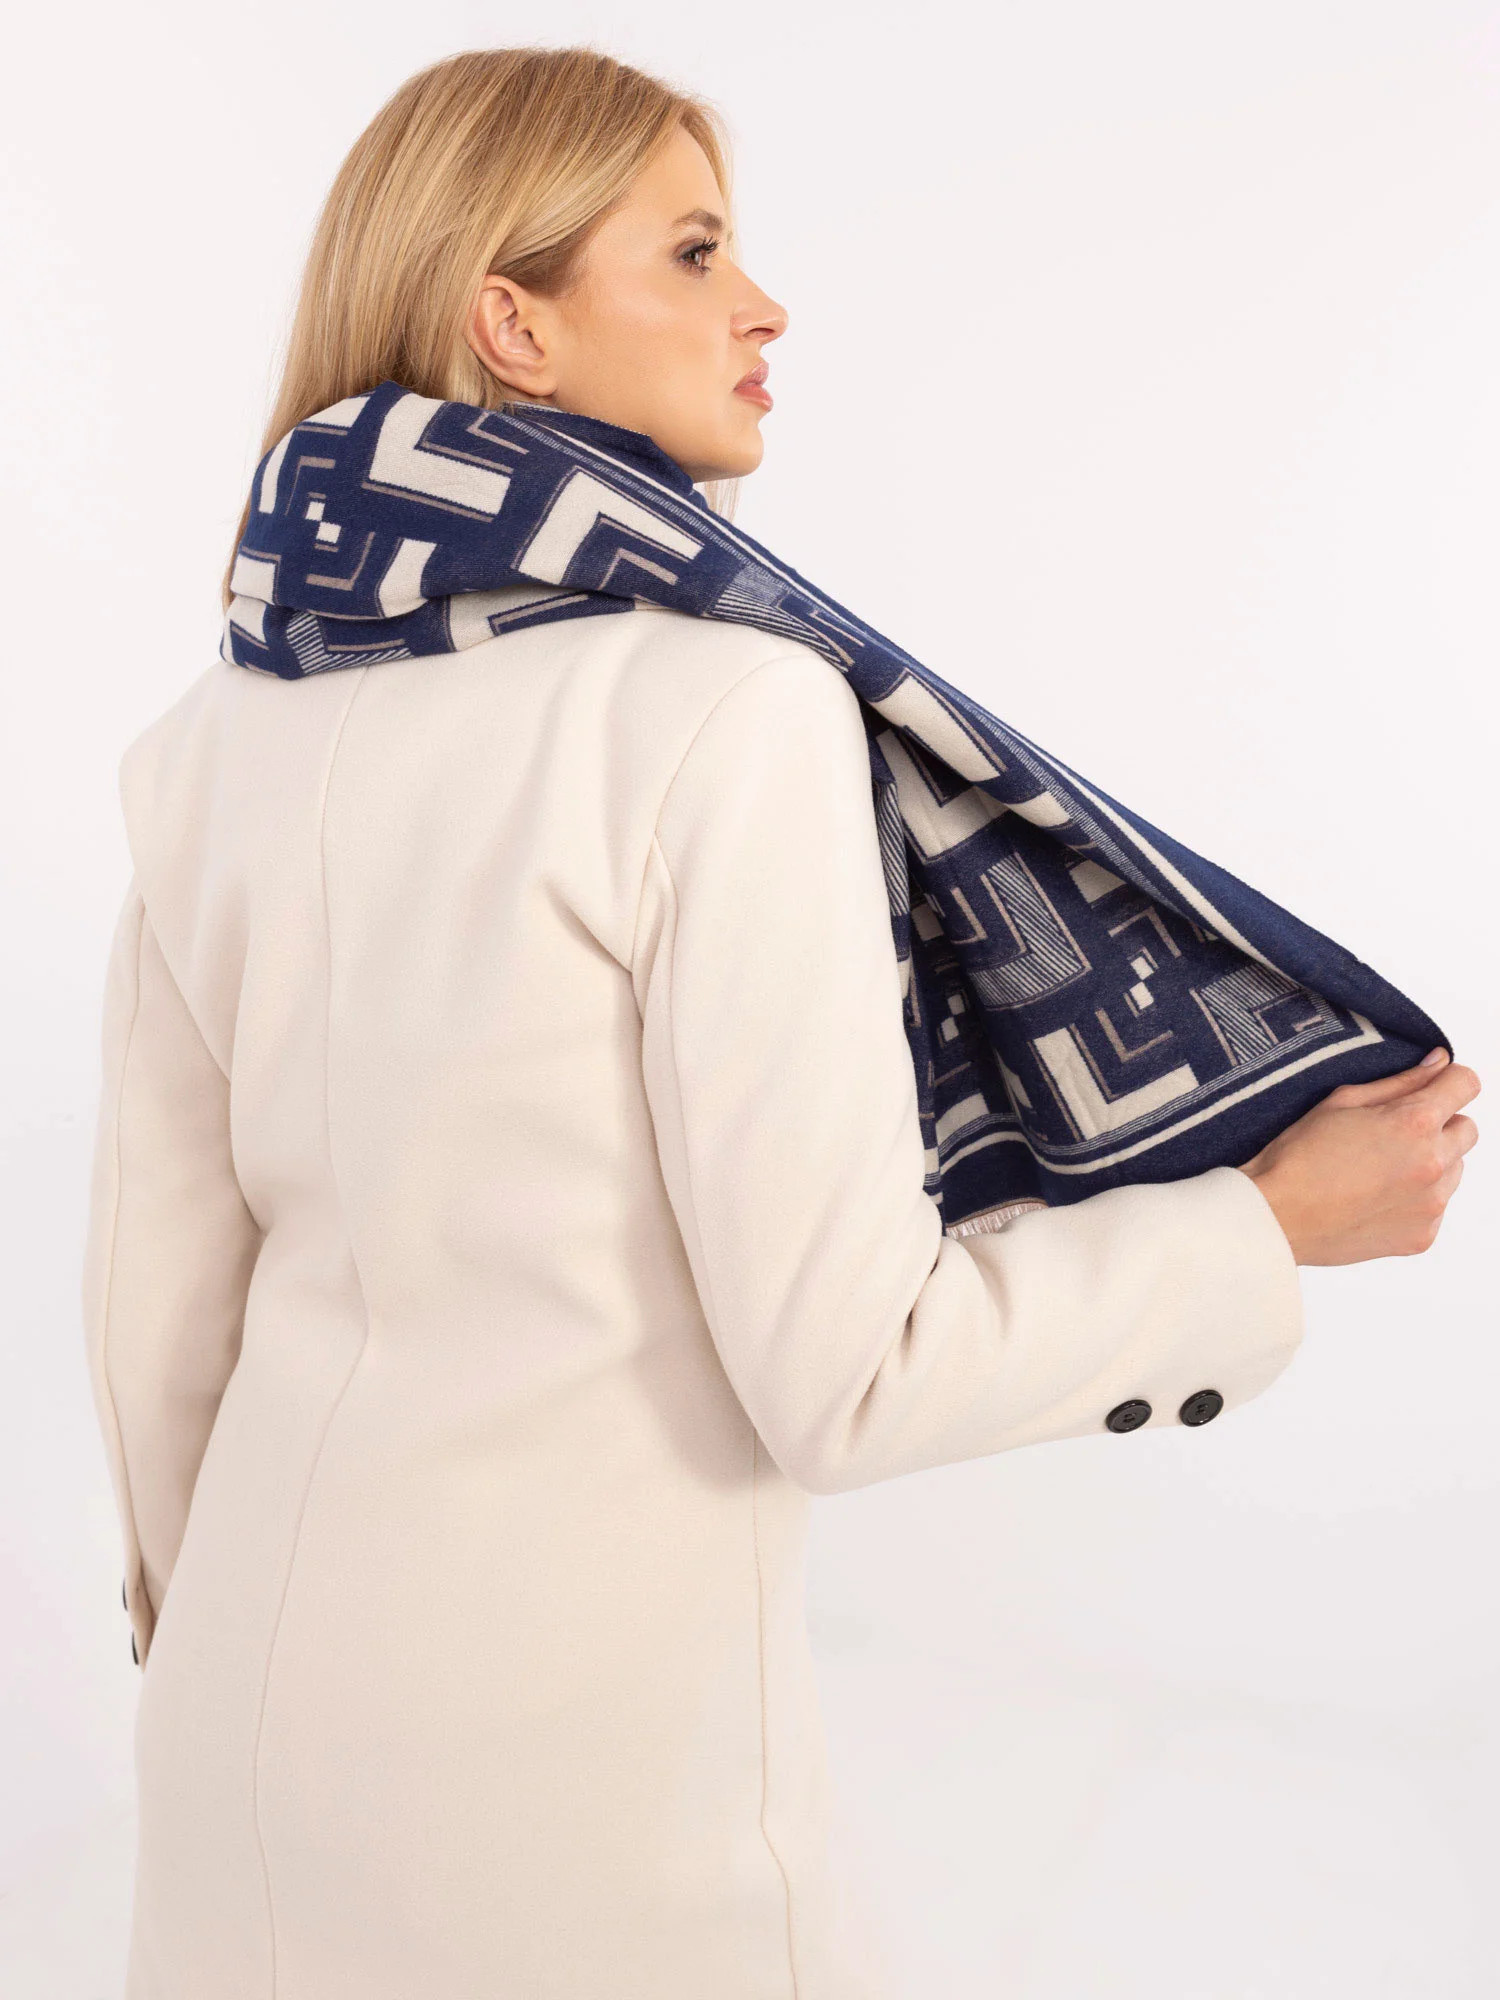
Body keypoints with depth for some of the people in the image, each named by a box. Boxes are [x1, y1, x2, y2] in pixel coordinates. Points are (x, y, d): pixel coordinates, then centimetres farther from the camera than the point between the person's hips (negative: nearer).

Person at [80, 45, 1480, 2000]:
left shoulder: (216, 740, -1)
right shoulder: (722, 707, -20)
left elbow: (158, 1289, 6)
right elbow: (843, 1371, -20)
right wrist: (1284, 1219, -7)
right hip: (588, 1731, -5)